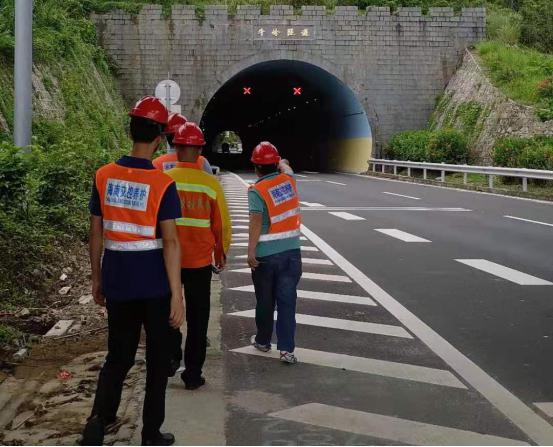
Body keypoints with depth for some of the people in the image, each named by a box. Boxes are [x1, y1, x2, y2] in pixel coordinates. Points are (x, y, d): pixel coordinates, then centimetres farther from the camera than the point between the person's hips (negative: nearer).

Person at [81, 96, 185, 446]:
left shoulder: (103, 176, -1)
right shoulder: (163, 184, -13)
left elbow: (96, 234, 5)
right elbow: (170, 242, -15)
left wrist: (97, 278, 15)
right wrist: (177, 294, -13)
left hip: (117, 282, 3)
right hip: (154, 285, -3)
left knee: (118, 356, 17)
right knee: (158, 359, 11)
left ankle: (99, 418, 0)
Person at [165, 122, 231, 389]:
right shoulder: (211, 184, -9)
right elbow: (222, 225, -2)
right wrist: (221, 253, 14)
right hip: (200, 261, 0)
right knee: (197, 318, 11)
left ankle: (172, 354, 15)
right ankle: (193, 374, 16)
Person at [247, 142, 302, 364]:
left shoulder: (257, 190, -11)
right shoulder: (289, 181, 3)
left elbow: (256, 222, -21)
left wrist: (251, 250, -21)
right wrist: (283, 164, 44)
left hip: (266, 254, -3)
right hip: (292, 250, 3)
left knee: (265, 300, 13)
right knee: (287, 300, 4)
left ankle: (263, 341, 29)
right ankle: (286, 348, -1)